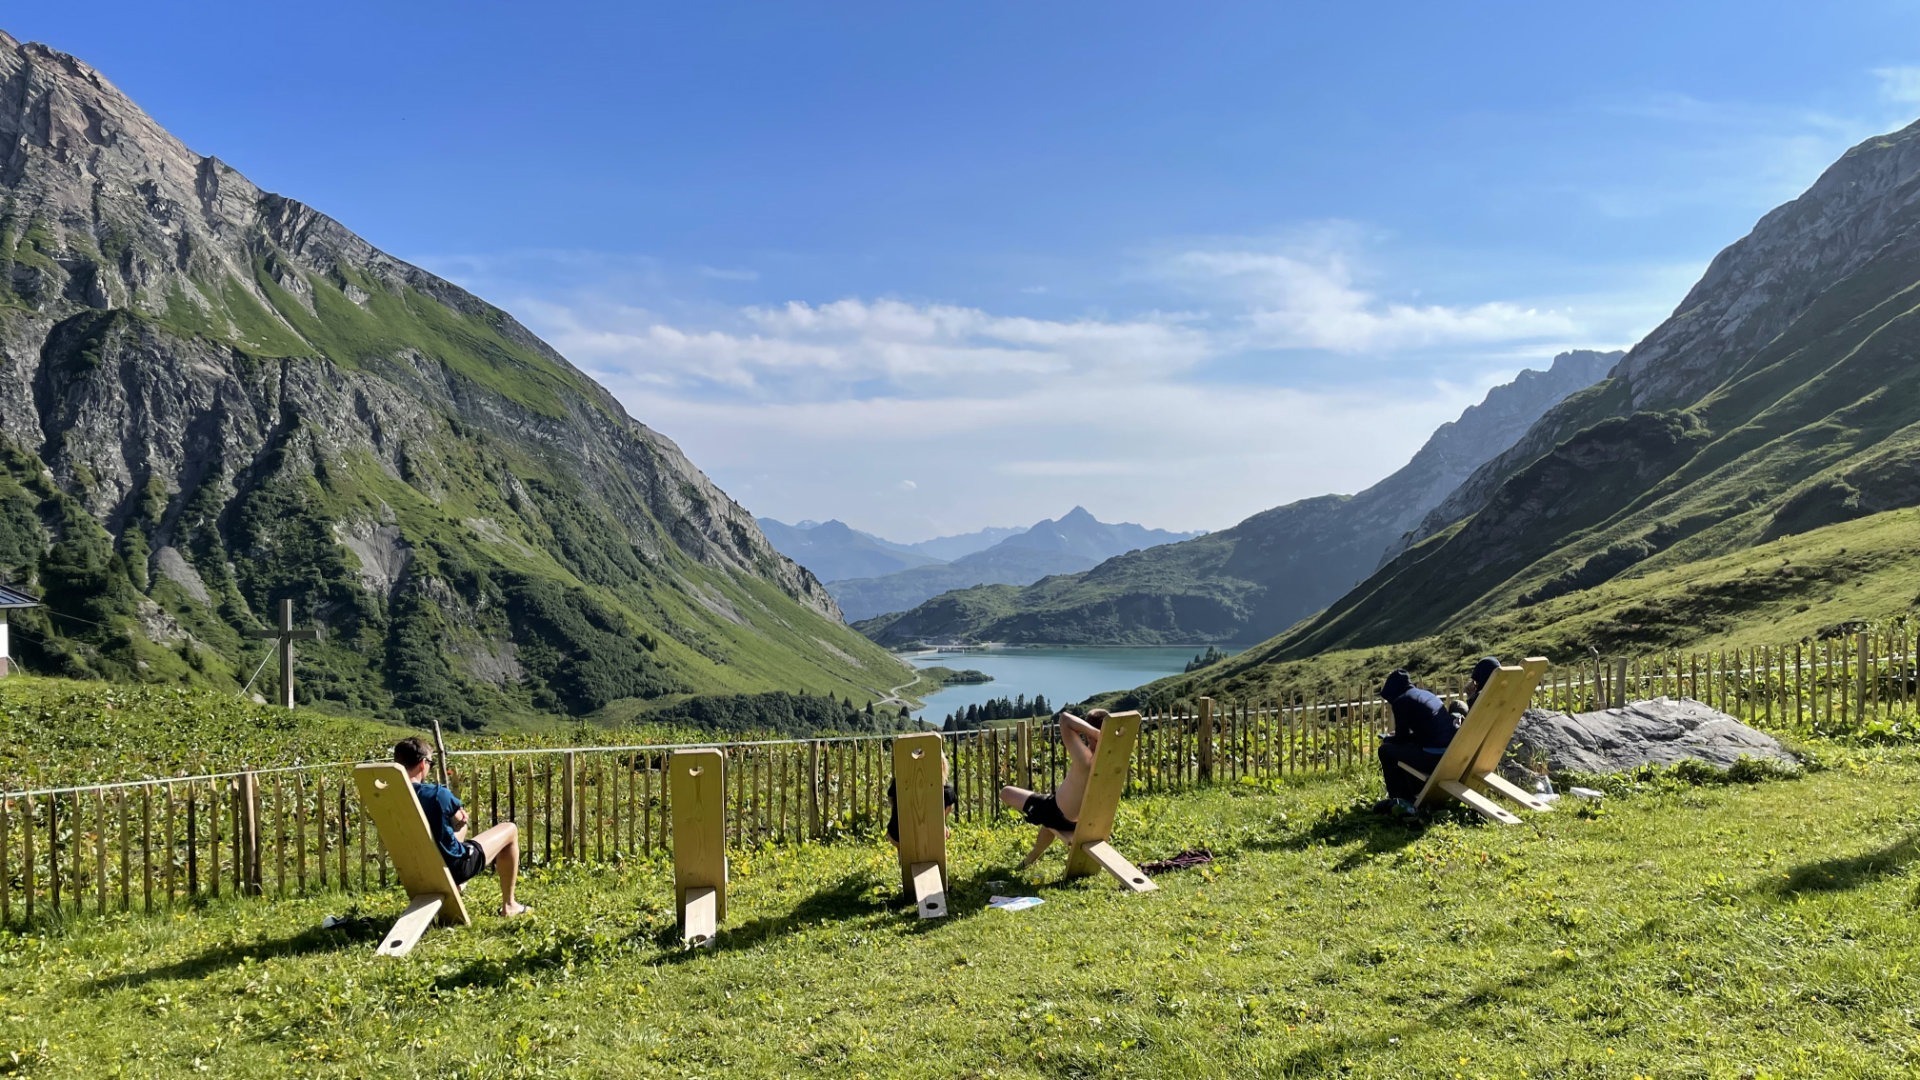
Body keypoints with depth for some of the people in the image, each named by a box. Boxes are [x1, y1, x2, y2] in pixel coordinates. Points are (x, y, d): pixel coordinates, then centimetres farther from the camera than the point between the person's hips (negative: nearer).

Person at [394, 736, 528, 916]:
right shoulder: (437, 794, -27)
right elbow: (460, 818, -8)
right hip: (455, 868, -7)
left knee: (460, 826, 34)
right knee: (510, 829, 13)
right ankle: (508, 905, 19)